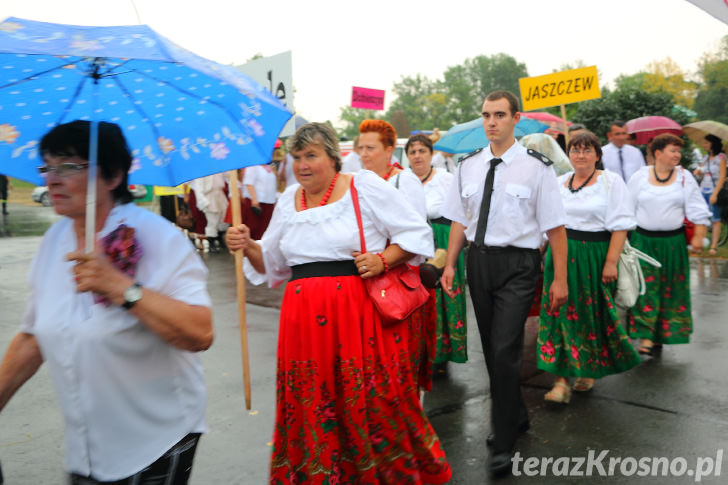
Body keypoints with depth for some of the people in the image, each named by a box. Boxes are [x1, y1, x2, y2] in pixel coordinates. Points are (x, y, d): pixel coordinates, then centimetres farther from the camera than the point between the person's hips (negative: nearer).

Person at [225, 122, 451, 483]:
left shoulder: (365, 186, -1)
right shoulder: (288, 200, 13)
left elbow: (417, 234, 1)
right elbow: (271, 264, 20)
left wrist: (383, 260, -13)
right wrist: (249, 248, 1)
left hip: (361, 314, -4)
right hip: (305, 317, 4)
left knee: (372, 402, 1)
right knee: (312, 406, 7)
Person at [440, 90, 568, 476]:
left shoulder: (536, 167, -7)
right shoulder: (467, 166, 7)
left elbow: (555, 227, -7)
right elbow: (459, 220, 11)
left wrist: (560, 279, -9)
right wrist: (450, 265, 6)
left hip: (518, 264, -5)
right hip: (478, 260, 5)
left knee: (505, 351, -9)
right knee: (491, 350, 15)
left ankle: (503, 444, 8)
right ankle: (516, 418, 38)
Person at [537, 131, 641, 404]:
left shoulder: (611, 182, -3)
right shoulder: (560, 183, 10)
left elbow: (620, 226, -9)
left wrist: (611, 262, -16)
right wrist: (542, 254, 12)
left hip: (594, 257, -3)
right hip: (561, 255, 3)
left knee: (592, 314, 7)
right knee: (561, 312, -2)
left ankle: (589, 370, 29)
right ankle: (562, 378, 1)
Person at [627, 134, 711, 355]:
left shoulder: (685, 177, 3)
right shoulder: (640, 177, 1)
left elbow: (698, 211, 3)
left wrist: (698, 236, -7)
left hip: (673, 242, 1)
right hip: (644, 241, -1)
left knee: (670, 288, 7)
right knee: (646, 287, -5)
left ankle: (663, 332, 23)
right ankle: (646, 336, -2)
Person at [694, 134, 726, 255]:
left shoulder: (721, 157, -4)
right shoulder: (705, 158, 13)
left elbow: (722, 177, -9)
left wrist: (715, 194, -15)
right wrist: (698, 172, -2)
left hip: (714, 191, -5)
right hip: (703, 191, 5)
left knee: (715, 220, -2)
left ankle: (714, 246, 0)